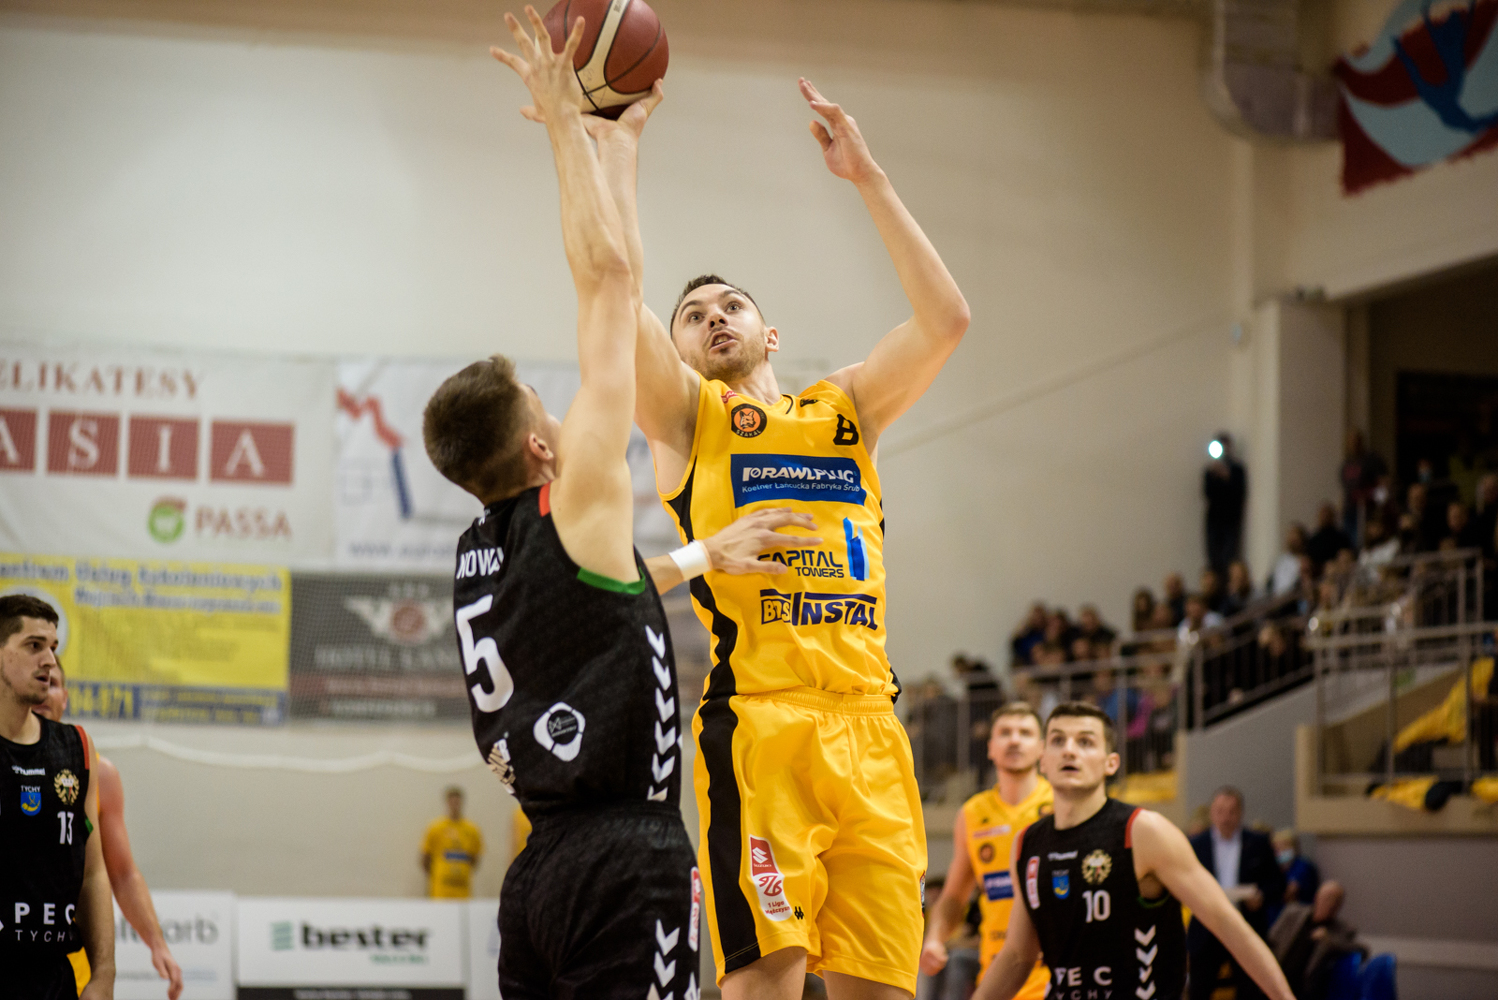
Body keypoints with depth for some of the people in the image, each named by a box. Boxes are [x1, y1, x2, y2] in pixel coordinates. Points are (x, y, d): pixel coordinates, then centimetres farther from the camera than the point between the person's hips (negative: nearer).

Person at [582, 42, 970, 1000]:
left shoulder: (844, 409, 23)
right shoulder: (686, 415, 11)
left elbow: (946, 319, 12)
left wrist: (869, 177, 12)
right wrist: (619, 143, 6)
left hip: (868, 722, 4)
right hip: (755, 721, -4)